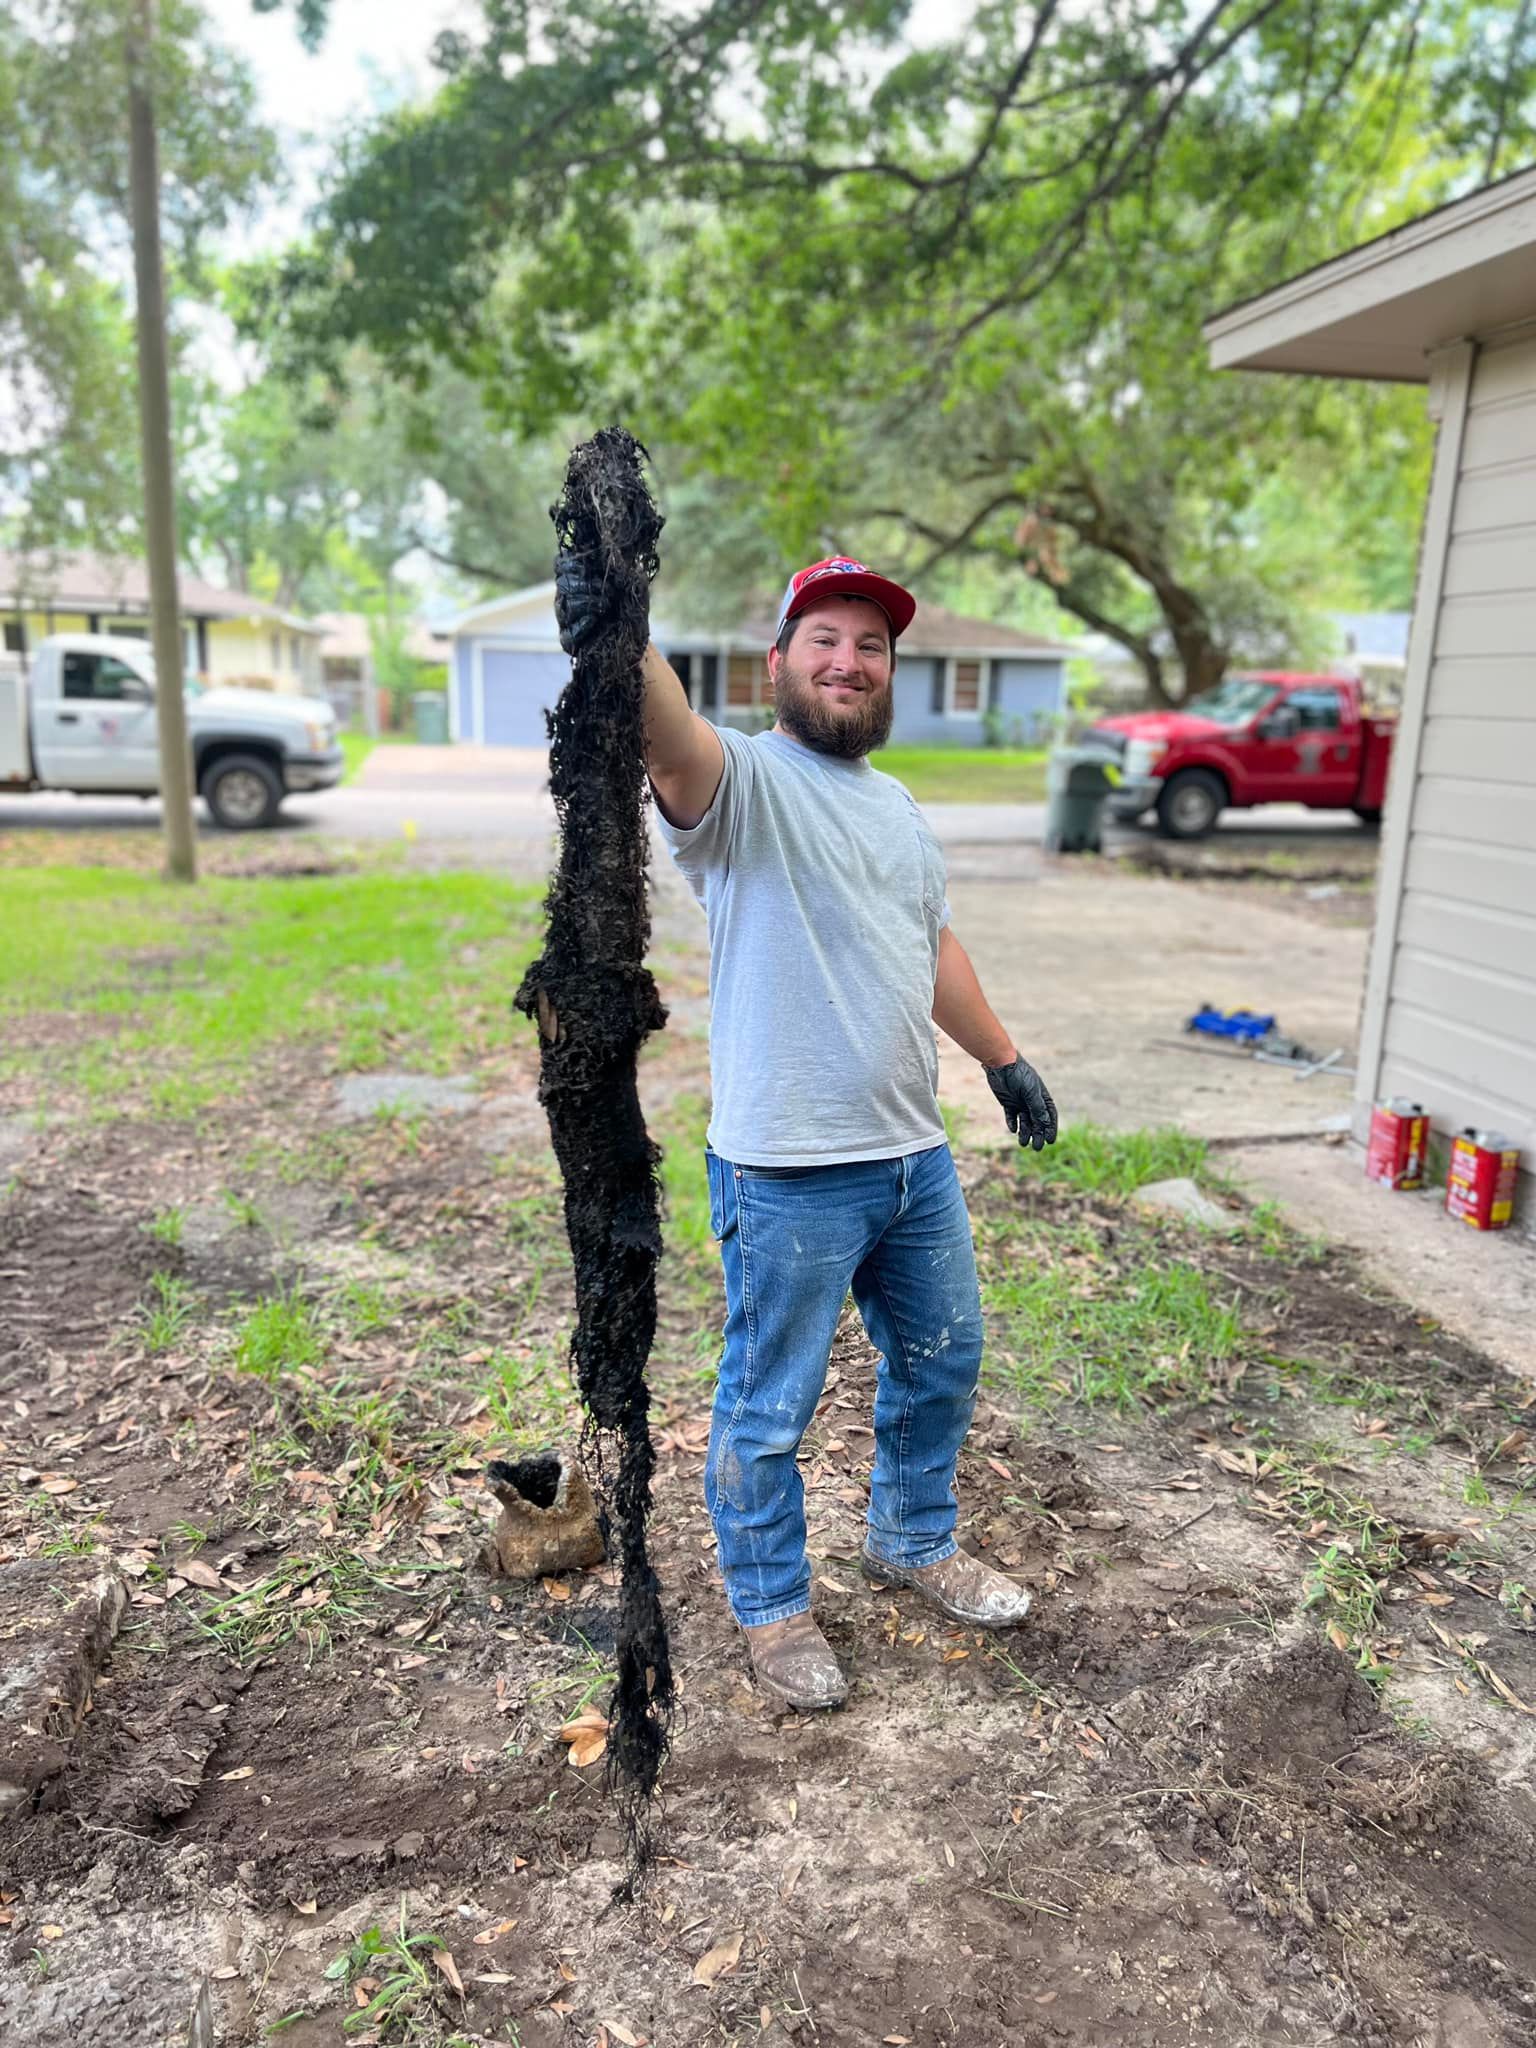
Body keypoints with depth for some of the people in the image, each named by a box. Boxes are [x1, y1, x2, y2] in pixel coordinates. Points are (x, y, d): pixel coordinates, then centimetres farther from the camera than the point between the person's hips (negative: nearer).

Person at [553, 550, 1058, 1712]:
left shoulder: (899, 808, 15)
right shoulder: (745, 779, -11)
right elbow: (672, 738, -34)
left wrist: (1004, 1059, 26)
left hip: (917, 1154, 8)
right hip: (788, 1174, -8)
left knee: (941, 1362, 23)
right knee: (769, 1408, 8)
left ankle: (916, 1543, 47)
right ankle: (772, 1608, 32)